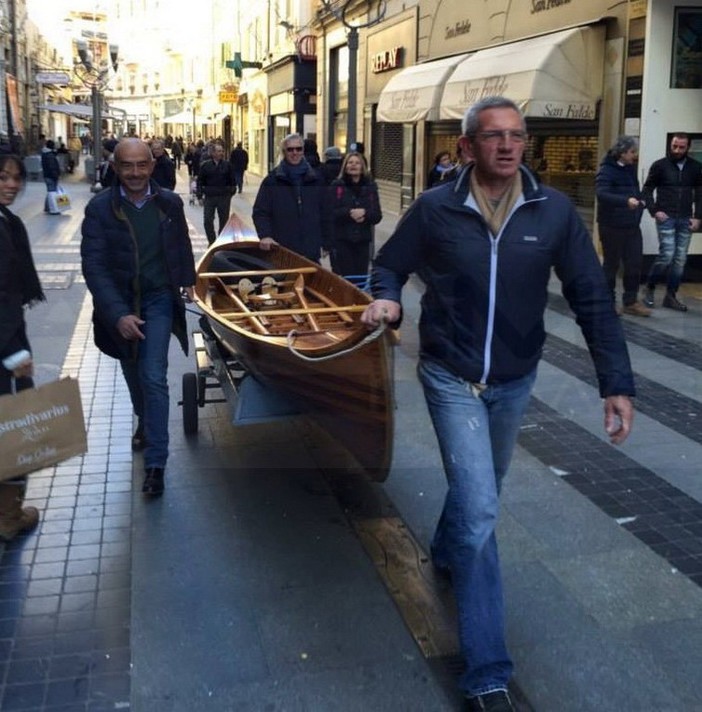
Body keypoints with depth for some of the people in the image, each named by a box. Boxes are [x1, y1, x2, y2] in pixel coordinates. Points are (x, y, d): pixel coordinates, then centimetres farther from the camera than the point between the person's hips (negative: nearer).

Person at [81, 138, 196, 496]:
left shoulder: (169, 202, -6)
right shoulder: (100, 208, -13)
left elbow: (182, 245, 13)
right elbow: (93, 266, -18)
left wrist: (188, 280, 20)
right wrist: (118, 314, -26)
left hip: (158, 300, -1)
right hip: (119, 304, 1)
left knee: (154, 378, -10)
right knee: (134, 374, 20)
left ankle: (156, 463, -4)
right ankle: (145, 421, 49)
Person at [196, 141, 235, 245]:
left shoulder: (227, 164, 0)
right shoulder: (205, 165, -1)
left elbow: (232, 180, 7)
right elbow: (200, 181, 4)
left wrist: (232, 191, 3)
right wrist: (199, 193, -1)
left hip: (224, 196, 0)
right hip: (209, 197, 0)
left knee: (224, 220, 8)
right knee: (207, 220, -1)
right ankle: (211, 241, 12)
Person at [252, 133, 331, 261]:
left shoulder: (315, 179, 9)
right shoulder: (272, 180, 3)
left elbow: (325, 213, 12)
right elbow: (260, 212, 0)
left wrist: (326, 244, 10)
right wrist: (265, 235, -17)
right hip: (281, 250, -2)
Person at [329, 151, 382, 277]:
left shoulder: (370, 186, 8)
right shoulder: (337, 186, 0)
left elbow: (377, 215, 4)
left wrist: (364, 214, -17)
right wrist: (349, 213, -22)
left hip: (363, 241, 3)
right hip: (341, 241, -3)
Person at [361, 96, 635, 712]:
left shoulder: (554, 212, -8)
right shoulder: (434, 209, -10)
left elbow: (593, 300, -6)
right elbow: (390, 266, 5)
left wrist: (617, 384, -12)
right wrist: (385, 298, -19)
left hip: (514, 380, 3)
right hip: (452, 378, -3)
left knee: (481, 491, 24)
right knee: (480, 509, -11)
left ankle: (445, 552, 59)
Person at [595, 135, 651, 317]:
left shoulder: (631, 168, 12)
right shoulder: (606, 171, -13)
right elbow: (602, 194, -28)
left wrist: (639, 201, 8)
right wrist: (626, 201, -39)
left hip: (632, 225, 7)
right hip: (612, 226, -7)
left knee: (634, 263, 7)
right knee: (611, 264, 4)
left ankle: (631, 302, 18)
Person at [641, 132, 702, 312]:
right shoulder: (659, 165, -2)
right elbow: (647, 189, 2)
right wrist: (654, 211, -9)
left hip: (685, 220, 3)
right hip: (666, 218, -3)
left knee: (680, 259, 4)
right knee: (666, 255, -12)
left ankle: (670, 296, 13)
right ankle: (650, 288, 9)